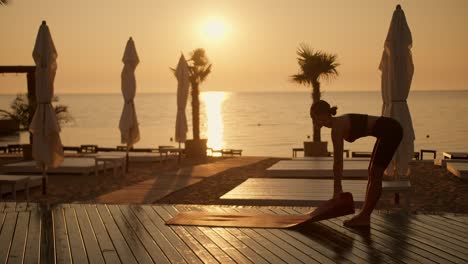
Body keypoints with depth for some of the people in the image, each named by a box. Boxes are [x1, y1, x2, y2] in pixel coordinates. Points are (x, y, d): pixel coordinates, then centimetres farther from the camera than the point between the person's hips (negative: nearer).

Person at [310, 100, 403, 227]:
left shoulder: (336, 127, -15)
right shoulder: (338, 123, 14)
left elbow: (337, 162, -14)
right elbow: (338, 160, 18)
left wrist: (336, 190, -7)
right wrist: (338, 187, 21)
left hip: (390, 131, -10)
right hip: (390, 130, 10)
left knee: (375, 175, -5)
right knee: (373, 173, 11)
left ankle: (364, 216, 2)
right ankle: (364, 215, 14)